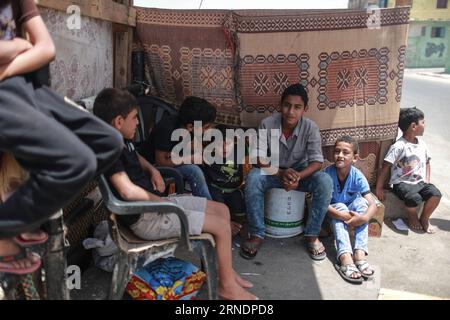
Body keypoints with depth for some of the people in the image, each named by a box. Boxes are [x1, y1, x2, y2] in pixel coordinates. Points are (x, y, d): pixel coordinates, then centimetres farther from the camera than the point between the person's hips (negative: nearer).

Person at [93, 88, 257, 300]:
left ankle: (227, 272, 22)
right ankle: (227, 285, 10)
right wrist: (161, 201, -17)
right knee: (221, 226, -10)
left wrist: (152, 170, 10)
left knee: (222, 210, 9)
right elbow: (127, 191, -32)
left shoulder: (121, 140, 9)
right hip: (146, 218, -10)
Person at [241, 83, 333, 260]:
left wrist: (298, 177, -38)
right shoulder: (267, 124, -18)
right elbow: (259, 159, -19)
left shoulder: (310, 127, -16)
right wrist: (281, 174, -36)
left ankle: (312, 235, -11)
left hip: (301, 173, 1)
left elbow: (316, 161, -18)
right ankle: (256, 234, -18)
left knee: (325, 182, -29)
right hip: (273, 171, 0)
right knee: (253, 178, -32)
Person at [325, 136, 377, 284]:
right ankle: (345, 257, -44)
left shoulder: (358, 176, -20)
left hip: (352, 209, 2)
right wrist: (342, 215, -41)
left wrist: (364, 218, -46)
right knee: (340, 206, -32)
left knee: (361, 202, -26)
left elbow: (372, 205, -25)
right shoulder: (328, 173, -23)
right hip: (334, 211, -2)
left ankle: (360, 253, -34)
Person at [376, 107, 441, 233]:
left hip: (420, 182, 6)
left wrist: (427, 180, 8)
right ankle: (412, 216, 4)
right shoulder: (399, 146, -14)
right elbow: (386, 167, -14)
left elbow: (427, 162, 23)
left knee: (436, 194, -21)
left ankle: (424, 218, 6)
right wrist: (379, 188, -14)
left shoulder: (422, 144, 9)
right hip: (402, 183, -6)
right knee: (414, 198, -33)